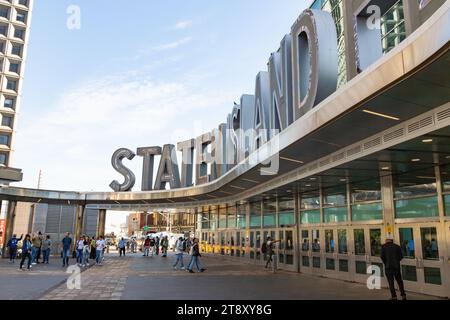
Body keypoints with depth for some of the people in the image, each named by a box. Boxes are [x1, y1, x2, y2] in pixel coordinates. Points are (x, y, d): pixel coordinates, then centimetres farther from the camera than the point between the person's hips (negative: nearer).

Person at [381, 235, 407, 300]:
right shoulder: (397, 246, 6)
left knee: (391, 282, 3)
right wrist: (396, 262, 14)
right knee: (399, 281, 14)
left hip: (388, 266, -2)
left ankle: (394, 296, 1)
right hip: (396, 266, 2)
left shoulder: (384, 246, -1)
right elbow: (401, 256, -1)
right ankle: (403, 295, 7)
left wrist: (385, 263, 8)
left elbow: (382, 256, -9)